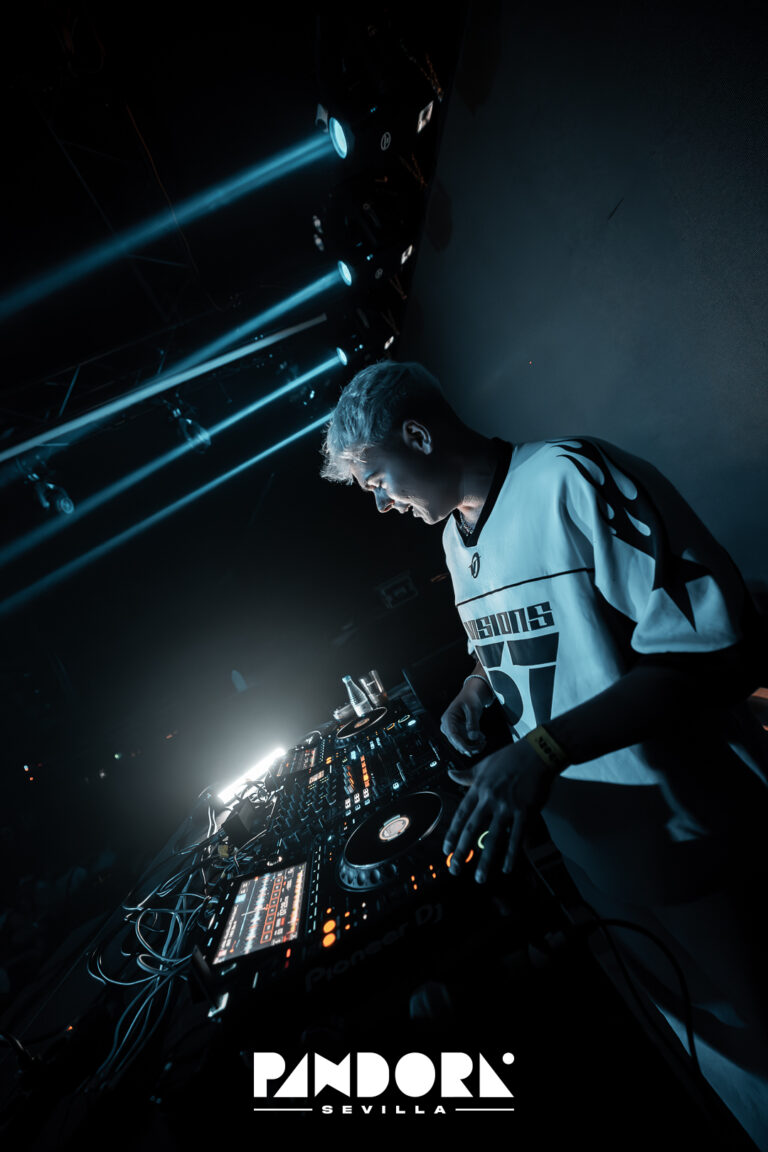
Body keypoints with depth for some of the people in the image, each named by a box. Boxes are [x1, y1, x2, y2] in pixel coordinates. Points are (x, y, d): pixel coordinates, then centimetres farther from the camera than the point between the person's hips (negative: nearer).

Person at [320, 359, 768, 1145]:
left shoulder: (569, 478, -21)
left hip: (688, 833, -6)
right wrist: (480, 684, -3)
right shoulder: (456, 538, 4)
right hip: (588, 839, 7)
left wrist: (546, 747, -31)